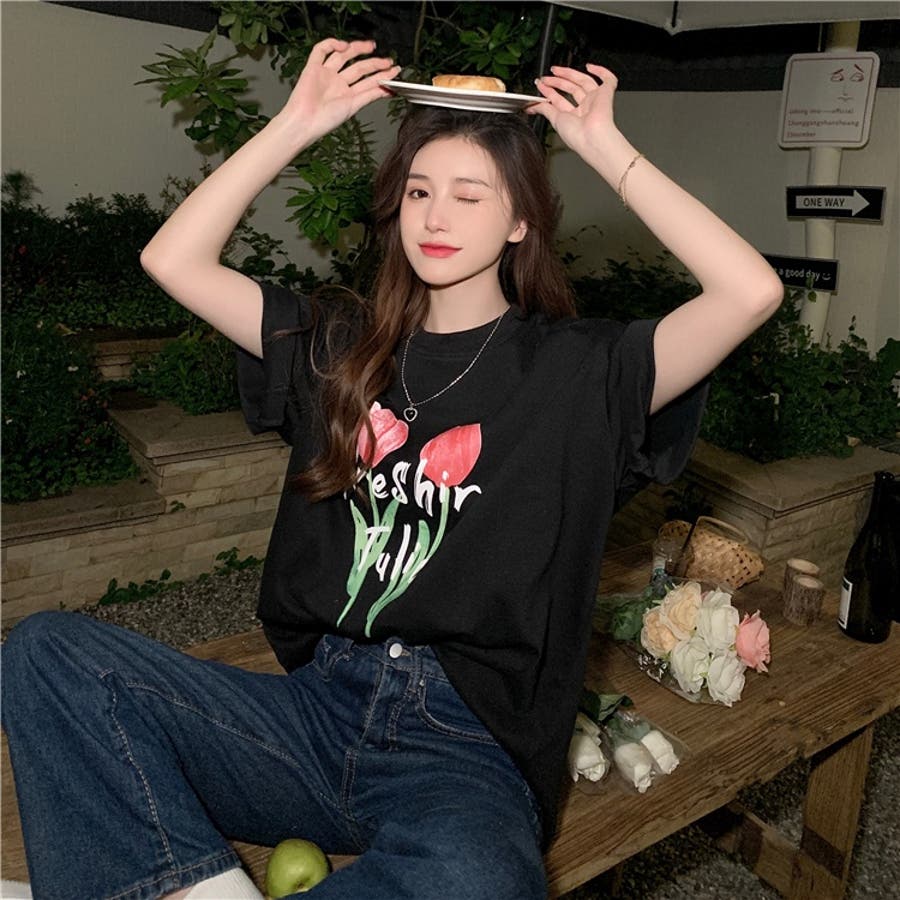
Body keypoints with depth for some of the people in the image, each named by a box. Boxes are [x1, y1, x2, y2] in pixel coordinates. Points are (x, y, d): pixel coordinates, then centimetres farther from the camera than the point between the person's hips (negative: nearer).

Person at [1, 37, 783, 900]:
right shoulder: (340, 348, 11)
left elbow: (752, 290, -11)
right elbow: (172, 259, 8)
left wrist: (608, 151, -5)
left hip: (468, 746, -3)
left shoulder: (576, 371, 2)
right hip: (316, 708, 4)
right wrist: (297, 123, 6)